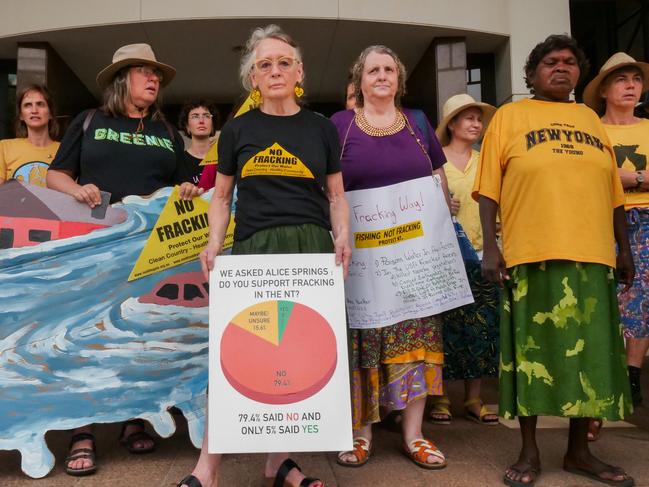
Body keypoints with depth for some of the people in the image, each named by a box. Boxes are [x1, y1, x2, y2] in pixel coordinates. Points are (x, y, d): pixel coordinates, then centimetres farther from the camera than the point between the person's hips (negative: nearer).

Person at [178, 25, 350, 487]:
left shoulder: (321, 128, 11)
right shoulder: (238, 130, 10)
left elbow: (336, 195, 14)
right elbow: (221, 197, 13)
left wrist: (342, 237, -4)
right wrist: (214, 245, -2)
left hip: (311, 249, 1)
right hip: (253, 249, -1)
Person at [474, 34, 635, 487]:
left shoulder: (591, 118, 19)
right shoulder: (510, 115, 8)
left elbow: (612, 191, 18)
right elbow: (489, 187, 1)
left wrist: (624, 249, 13)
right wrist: (490, 246, -8)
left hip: (593, 255, 4)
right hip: (532, 254, -3)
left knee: (591, 352, 6)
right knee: (532, 351, 0)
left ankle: (579, 450, 21)